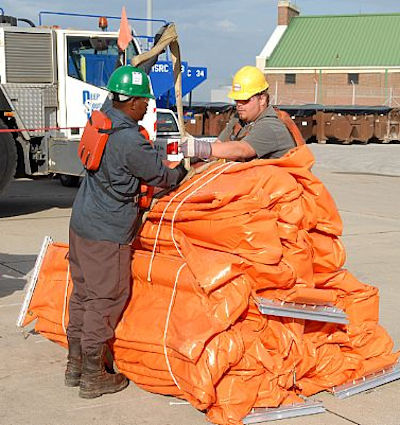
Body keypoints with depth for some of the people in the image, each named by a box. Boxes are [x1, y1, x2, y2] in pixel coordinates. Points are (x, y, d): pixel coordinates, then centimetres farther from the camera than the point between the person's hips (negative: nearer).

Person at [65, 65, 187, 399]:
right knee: (106, 300, 2)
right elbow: (162, 177, -10)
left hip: (82, 221, 9)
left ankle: (76, 364, 29)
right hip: (107, 234, -9)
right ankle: (93, 377, 11)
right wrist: (185, 167, 10)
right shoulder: (131, 142, -23)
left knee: (83, 293, 17)